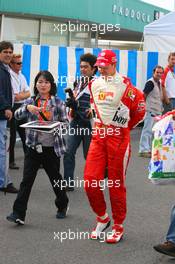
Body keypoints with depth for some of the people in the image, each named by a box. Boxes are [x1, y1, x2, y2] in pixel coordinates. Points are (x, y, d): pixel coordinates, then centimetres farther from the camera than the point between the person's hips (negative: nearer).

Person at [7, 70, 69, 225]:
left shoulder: (58, 102, -1)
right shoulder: (31, 101, 4)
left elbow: (65, 123, -2)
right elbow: (17, 115, -8)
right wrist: (27, 108, -27)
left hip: (51, 148, -1)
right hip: (33, 147, 1)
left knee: (55, 178, 14)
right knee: (27, 180, -5)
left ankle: (62, 205, 38)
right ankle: (18, 214, -5)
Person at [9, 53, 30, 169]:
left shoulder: (21, 76, 14)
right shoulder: (10, 76, -13)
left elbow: (28, 93, 9)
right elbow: (16, 96, -16)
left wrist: (20, 95, -9)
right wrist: (24, 94, 0)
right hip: (13, 108, -8)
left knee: (25, 134, 11)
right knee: (12, 135, -1)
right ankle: (11, 161, 8)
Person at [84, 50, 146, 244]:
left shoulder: (125, 85, -8)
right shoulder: (93, 84, 8)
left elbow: (139, 109, 3)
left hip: (118, 139, -4)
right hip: (98, 137, 5)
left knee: (116, 184, 3)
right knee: (90, 181, -3)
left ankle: (118, 227, 18)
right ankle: (102, 218, 19)